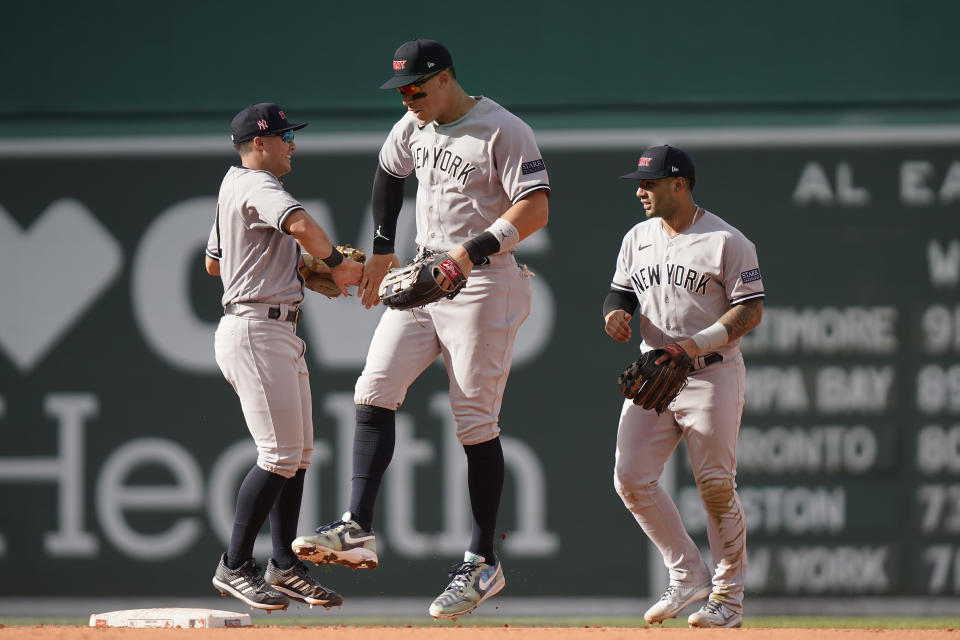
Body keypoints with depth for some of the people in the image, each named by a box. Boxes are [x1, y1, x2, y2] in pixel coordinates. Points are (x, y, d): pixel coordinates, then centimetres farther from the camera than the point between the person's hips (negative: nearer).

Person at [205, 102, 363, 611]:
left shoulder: (234, 186, 19)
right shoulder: (257, 187, -13)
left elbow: (214, 262, 30)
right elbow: (301, 224, -34)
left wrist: (297, 266, 27)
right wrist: (336, 263, -17)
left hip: (279, 334, 11)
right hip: (255, 329, -11)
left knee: (297, 453, 11)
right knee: (279, 454, -12)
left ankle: (283, 565, 15)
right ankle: (234, 567, -6)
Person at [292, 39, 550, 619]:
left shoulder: (504, 131, -13)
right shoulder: (414, 128, 11)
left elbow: (535, 207, -20)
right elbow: (389, 173, 30)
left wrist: (474, 250, -30)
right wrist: (383, 249, 24)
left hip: (483, 285, -7)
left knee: (475, 423, -5)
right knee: (374, 392, -8)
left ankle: (484, 563, 2)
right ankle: (358, 530, -13)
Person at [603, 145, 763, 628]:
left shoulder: (726, 242, -8)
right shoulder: (637, 239, 12)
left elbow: (751, 311, -10)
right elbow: (620, 291, 20)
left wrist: (699, 343, -23)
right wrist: (615, 312, -5)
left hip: (711, 375, -6)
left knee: (716, 487, -5)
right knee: (631, 477, -6)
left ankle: (728, 596, 6)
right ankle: (687, 575, 9)